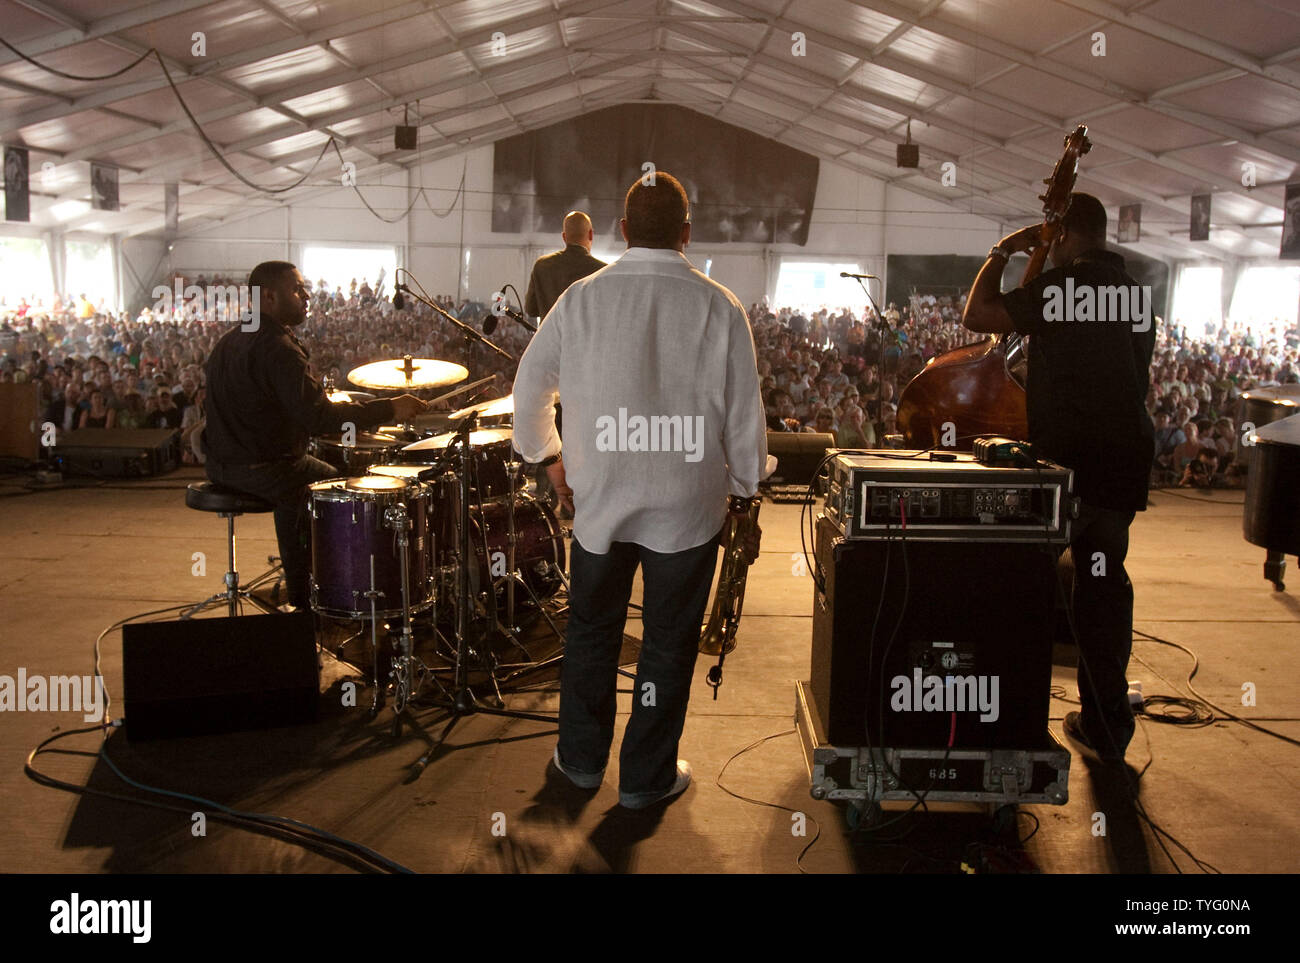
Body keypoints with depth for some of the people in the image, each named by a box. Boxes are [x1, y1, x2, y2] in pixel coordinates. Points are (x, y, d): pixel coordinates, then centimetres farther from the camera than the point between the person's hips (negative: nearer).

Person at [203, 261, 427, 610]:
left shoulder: (230, 339, 11)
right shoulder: (277, 347, -21)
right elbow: (319, 416, -30)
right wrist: (389, 409, -28)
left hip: (222, 462, 10)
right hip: (261, 468, -10)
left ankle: (299, 594, 33)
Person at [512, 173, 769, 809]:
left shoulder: (580, 300, -4)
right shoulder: (719, 308, -8)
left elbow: (529, 391, 4)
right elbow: (744, 418, -4)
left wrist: (548, 458, 20)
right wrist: (744, 500, 8)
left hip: (598, 500, 2)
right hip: (688, 508, -1)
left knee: (591, 630, 20)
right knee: (668, 643, 13)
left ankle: (582, 758, 35)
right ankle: (647, 777, 26)